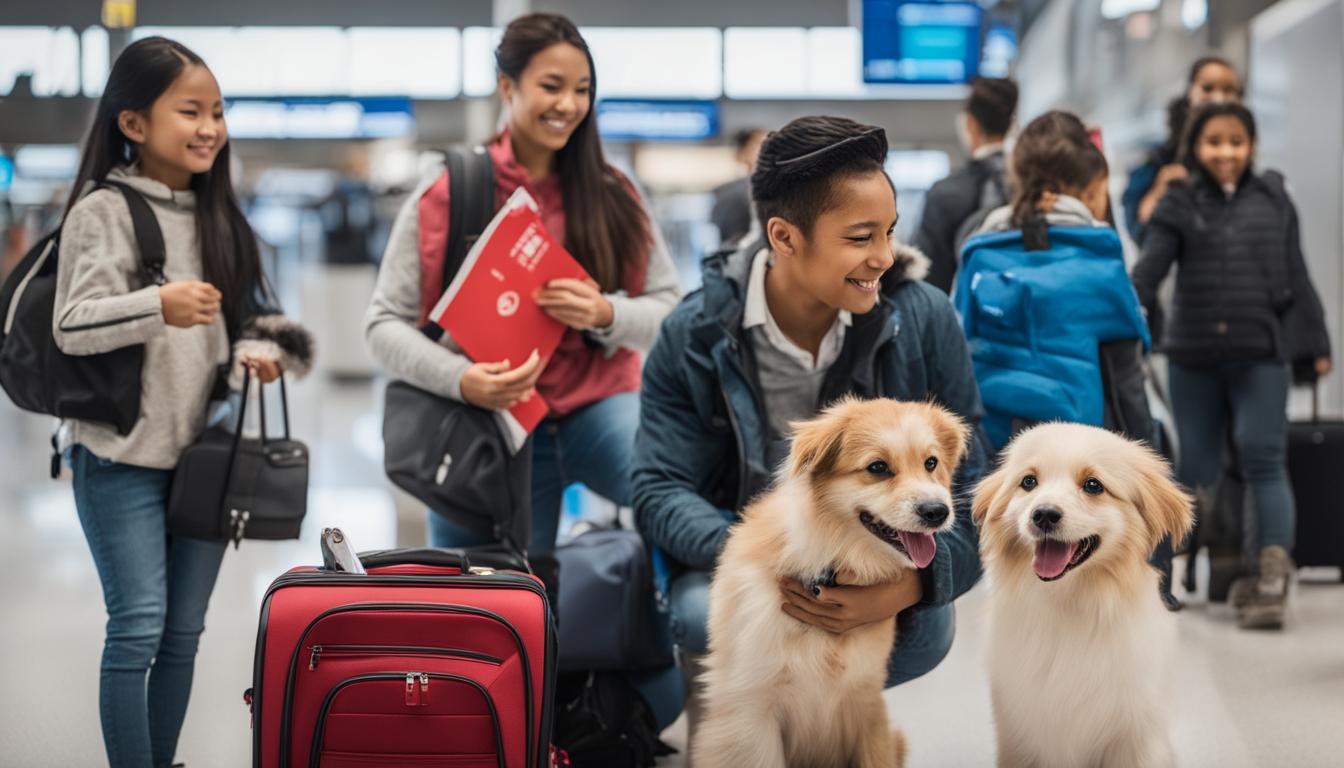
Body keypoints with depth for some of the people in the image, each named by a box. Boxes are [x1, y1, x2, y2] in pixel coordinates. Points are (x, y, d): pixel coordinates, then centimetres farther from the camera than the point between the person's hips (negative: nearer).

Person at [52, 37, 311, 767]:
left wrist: (256, 351, -4)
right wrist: (158, 305, -33)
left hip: (205, 453, 6)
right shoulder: (105, 209, -9)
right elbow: (72, 327, -18)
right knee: (139, 627, -9)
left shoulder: (217, 214, 10)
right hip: (121, 455, -6)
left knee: (184, 632, 10)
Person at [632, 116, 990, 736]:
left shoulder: (924, 320, -10)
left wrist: (910, 584, -33)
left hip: (878, 569, 1)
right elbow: (660, 491, -13)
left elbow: (967, 488, -10)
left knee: (927, 629, -32)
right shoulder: (696, 335, -10)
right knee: (703, 615, -34)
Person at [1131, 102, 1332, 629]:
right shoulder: (1179, 204, 5)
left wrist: (1316, 343, 12)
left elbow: (1296, 277, 12)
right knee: (1195, 465, 7)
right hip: (1193, 354, 0)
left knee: (1263, 458, -8)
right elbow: (1149, 269, -6)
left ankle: (1273, 579, -11)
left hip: (1261, 353, 0)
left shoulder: (1272, 200, 9)